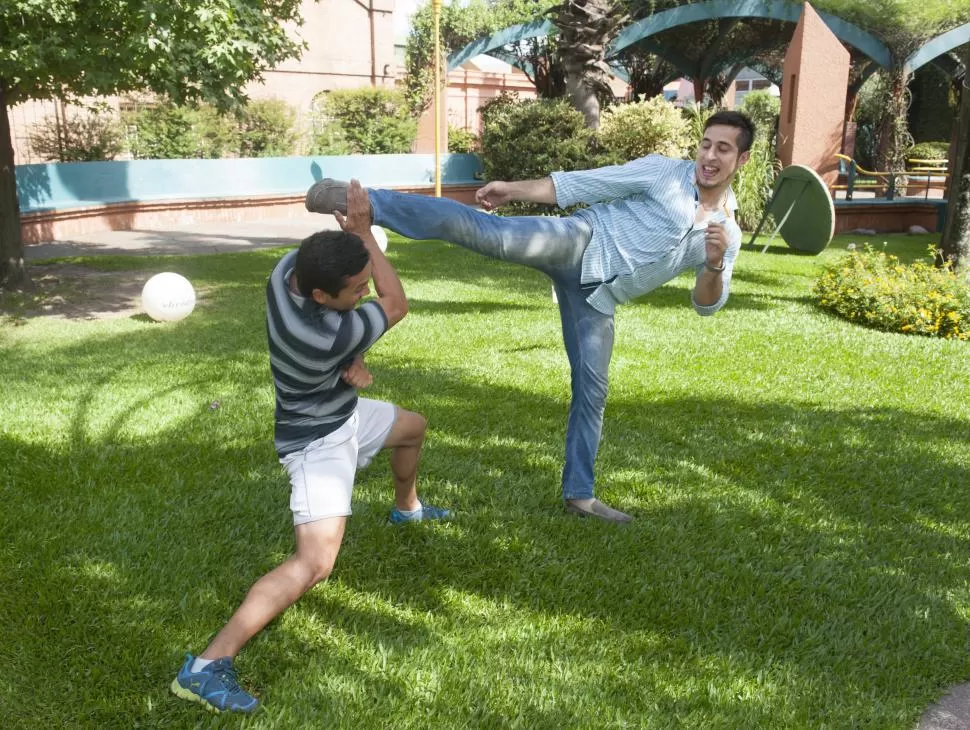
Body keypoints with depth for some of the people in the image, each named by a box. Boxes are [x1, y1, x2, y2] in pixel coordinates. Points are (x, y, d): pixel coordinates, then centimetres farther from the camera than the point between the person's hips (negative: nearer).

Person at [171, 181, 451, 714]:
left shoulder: (294, 265, -19)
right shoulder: (321, 338, -41)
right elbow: (397, 306, -24)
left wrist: (353, 359, -18)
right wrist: (365, 230, -23)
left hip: (343, 411, 10)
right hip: (317, 440, -10)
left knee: (413, 427, 32)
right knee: (316, 562, -22)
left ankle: (407, 508, 62)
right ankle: (206, 667, -23)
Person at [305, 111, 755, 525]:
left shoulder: (728, 233, 12)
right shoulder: (662, 171, 0)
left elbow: (707, 304, 9)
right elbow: (581, 186, 0)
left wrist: (715, 266, -13)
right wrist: (515, 190, -7)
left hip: (596, 298, 4)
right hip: (579, 244, -4)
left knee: (591, 391, 6)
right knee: (491, 234, -29)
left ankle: (579, 494, 20)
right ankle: (364, 203, -32)